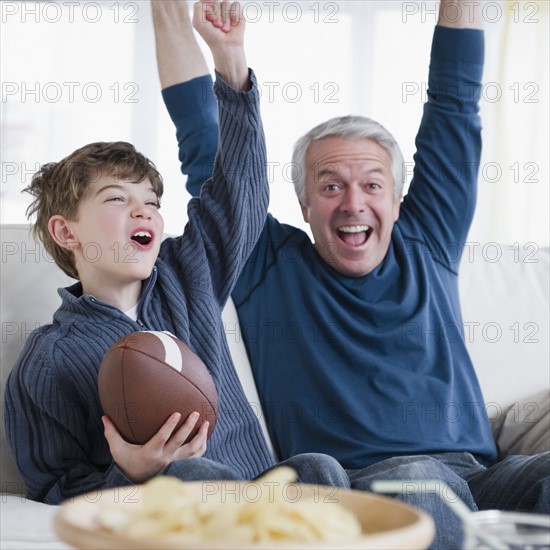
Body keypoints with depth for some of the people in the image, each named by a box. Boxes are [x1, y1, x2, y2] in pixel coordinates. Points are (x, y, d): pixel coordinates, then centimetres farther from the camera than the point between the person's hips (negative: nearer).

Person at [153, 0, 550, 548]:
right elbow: (204, 143, 12)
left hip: (477, 480, 4)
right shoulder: (270, 267, 11)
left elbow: (454, 106, 20)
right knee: (418, 476, -37)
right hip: (352, 493, -3)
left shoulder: (426, 250, 18)